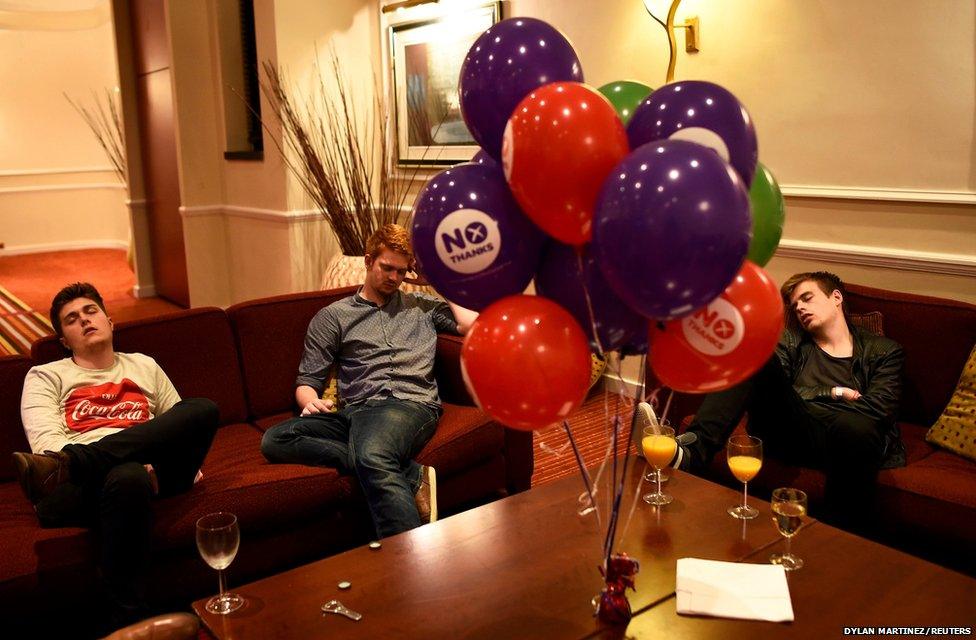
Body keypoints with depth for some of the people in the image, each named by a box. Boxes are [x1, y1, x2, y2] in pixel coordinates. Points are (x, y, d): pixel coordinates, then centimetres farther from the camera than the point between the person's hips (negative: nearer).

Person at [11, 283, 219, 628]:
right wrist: (137, 463, -16)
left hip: (150, 472, 3)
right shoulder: (46, 377, 19)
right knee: (127, 477, -42)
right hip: (80, 484, -3)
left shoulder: (144, 366, 31)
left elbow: (180, 423, 29)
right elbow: (45, 440, 1)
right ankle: (130, 619, -36)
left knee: (202, 408, -27)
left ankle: (65, 464, -37)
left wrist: (186, 461, 2)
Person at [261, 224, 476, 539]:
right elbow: (307, 381, 17)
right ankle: (409, 475, -30)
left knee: (371, 457, -39)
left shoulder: (423, 306, 25)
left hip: (411, 404, -3)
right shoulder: (332, 316, 22)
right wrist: (311, 401, -7)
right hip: (355, 411, 3)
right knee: (275, 440, -27)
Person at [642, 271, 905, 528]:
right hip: (793, 433, 2)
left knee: (855, 426, -40)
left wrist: (813, 395, 1)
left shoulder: (884, 351, 18)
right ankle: (693, 450, -38)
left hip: (844, 438, -2)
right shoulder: (792, 341, 25)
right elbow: (775, 391, 8)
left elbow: (880, 409, 1)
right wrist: (834, 393, 2)